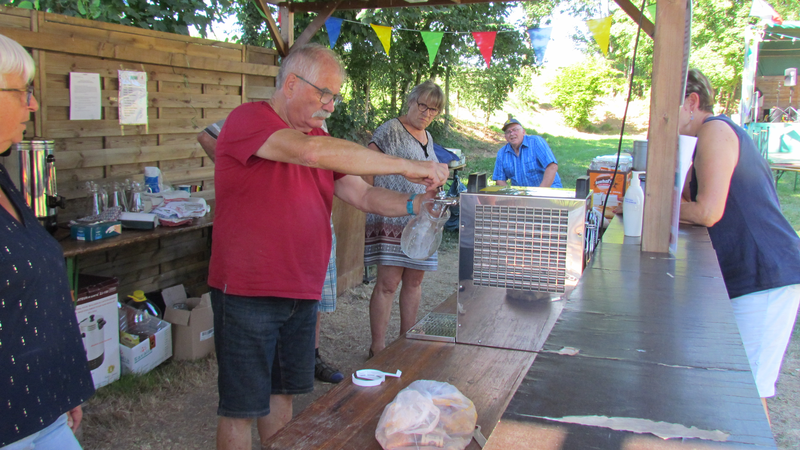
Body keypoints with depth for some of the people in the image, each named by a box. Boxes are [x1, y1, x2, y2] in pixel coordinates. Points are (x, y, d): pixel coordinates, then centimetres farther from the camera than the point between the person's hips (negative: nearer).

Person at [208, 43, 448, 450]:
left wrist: (413, 204, -12)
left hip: (302, 294, 8)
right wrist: (406, 167, -29)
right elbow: (312, 152, -32)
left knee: (281, 394, 20)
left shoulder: (318, 137, 12)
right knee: (241, 408, 5)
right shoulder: (247, 120, -14)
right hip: (246, 294, -7)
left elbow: (362, 195, 8)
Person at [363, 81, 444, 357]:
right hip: (392, 218, -8)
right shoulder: (391, 130, -6)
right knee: (388, 283, -8)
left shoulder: (427, 137, 19)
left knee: (414, 281, 11)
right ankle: (378, 348, -1)